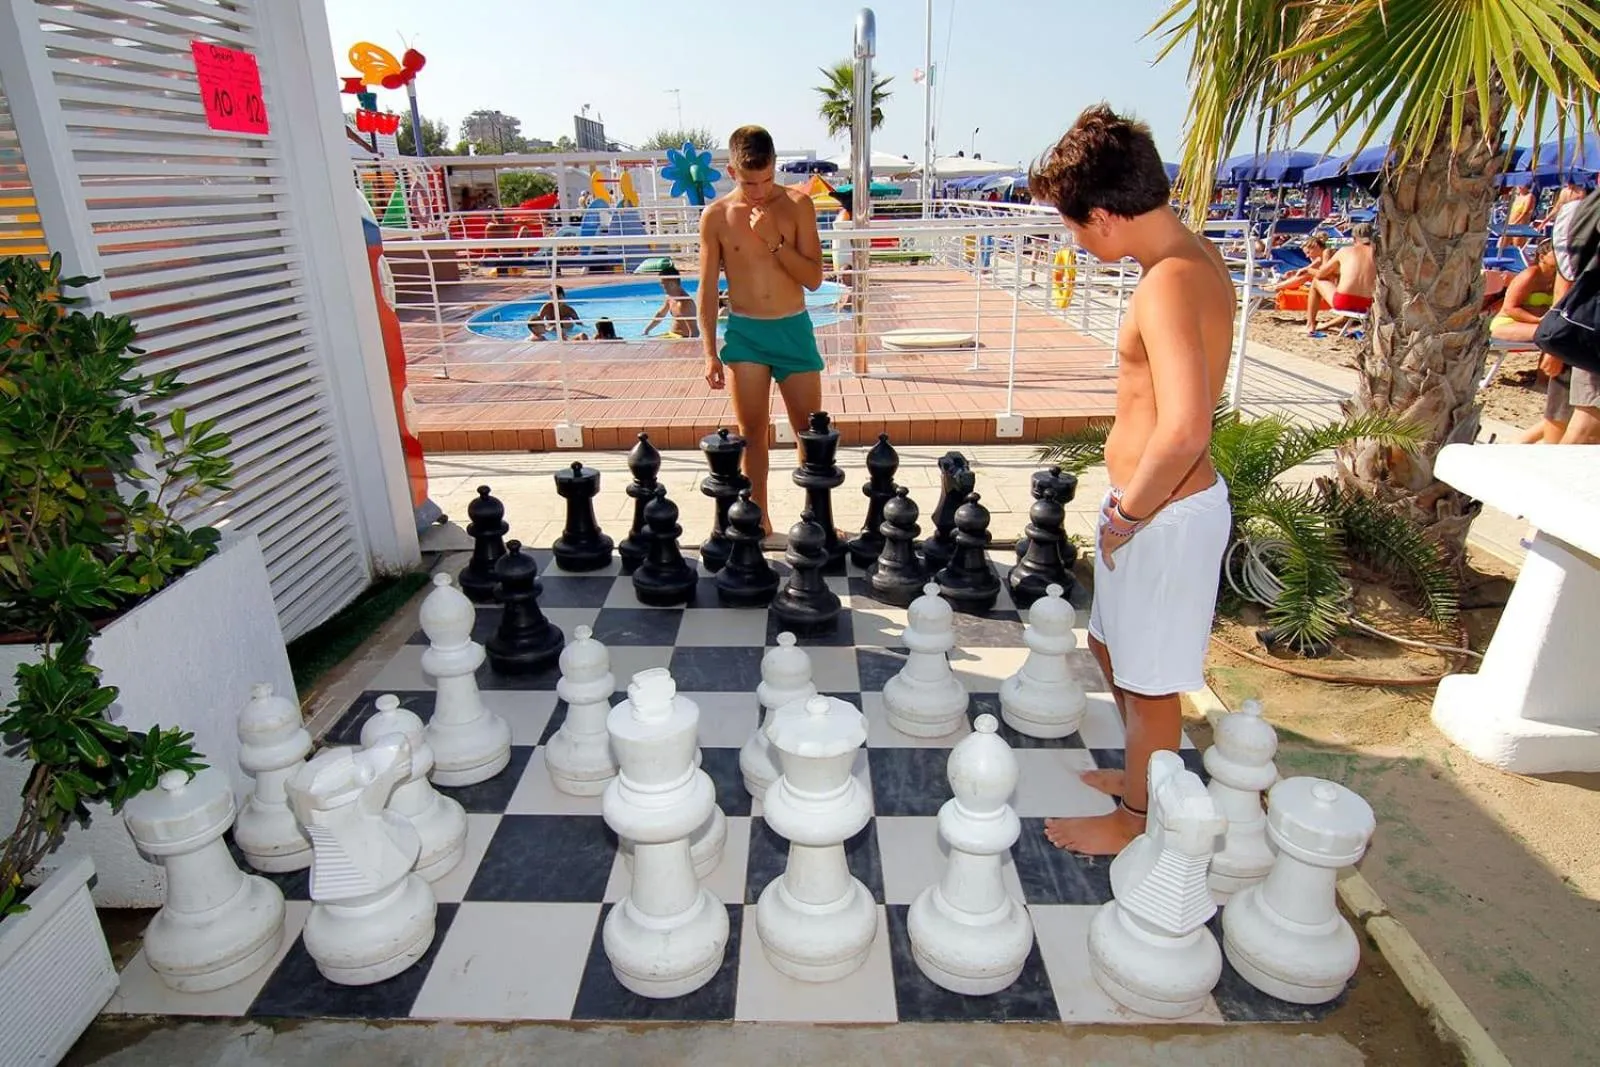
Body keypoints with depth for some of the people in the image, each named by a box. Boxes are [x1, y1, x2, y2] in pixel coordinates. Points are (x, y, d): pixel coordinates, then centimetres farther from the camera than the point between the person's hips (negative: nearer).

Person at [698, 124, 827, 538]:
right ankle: (759, 518, 18)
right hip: (743, 333, 0)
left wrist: (775, 240, -17)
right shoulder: (715, 216, -3)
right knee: (751, 431, 6)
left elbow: (814, 279, -6)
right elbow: (707, 290, 1)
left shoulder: (797, 204, -2)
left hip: (793, 329, 1)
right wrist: (710, 353, -3)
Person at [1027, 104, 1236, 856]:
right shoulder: (1194, 257, 7)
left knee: (1148, 680, 9)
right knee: (1112, 648, 25)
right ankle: (1142, 778, 46)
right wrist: (1130, 502, 13)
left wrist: (1129, 514, -20)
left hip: (1165, 513, -10)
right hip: (1160, 501, 10)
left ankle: (1137, 822, 32)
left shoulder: (1168, 283, -24)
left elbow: (1185, 431, -36)